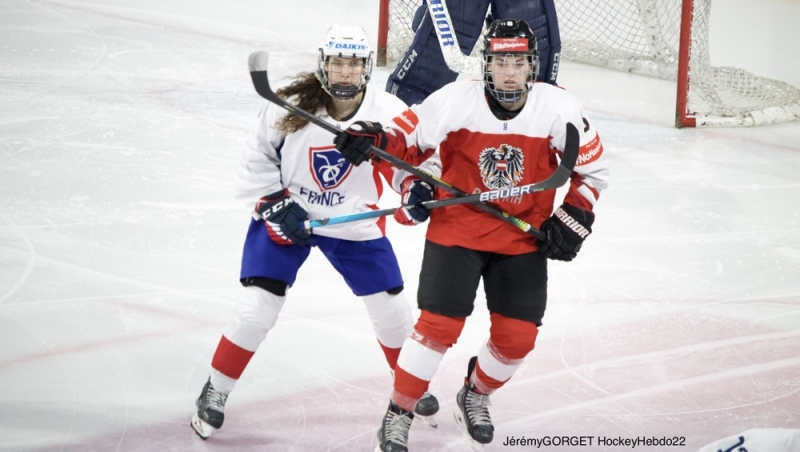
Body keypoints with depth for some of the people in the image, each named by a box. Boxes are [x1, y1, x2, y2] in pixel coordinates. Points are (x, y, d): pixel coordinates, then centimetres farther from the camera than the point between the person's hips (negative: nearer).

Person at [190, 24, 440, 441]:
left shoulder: (388, 113, -16)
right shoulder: (290, 107, -20)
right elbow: (256, 159, -7)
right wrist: (275, 204, -15)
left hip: (355, 225, 2)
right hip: (285, 216, -2)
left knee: (391, 308, 8)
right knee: (257, 308, -10)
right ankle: (215, 391, 7)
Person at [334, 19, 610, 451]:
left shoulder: (559, 109, -12)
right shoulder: (455, 100, -16)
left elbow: (591, 169, 1)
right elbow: (409, 137, -5)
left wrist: (573, 219, -6)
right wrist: (373, 139, -25)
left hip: (524, 238, 2)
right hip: (457, 230, -2)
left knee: (517, 336, 2)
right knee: (439, 326, -10)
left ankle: (475, 396, 32)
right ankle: (399, 413, 7)